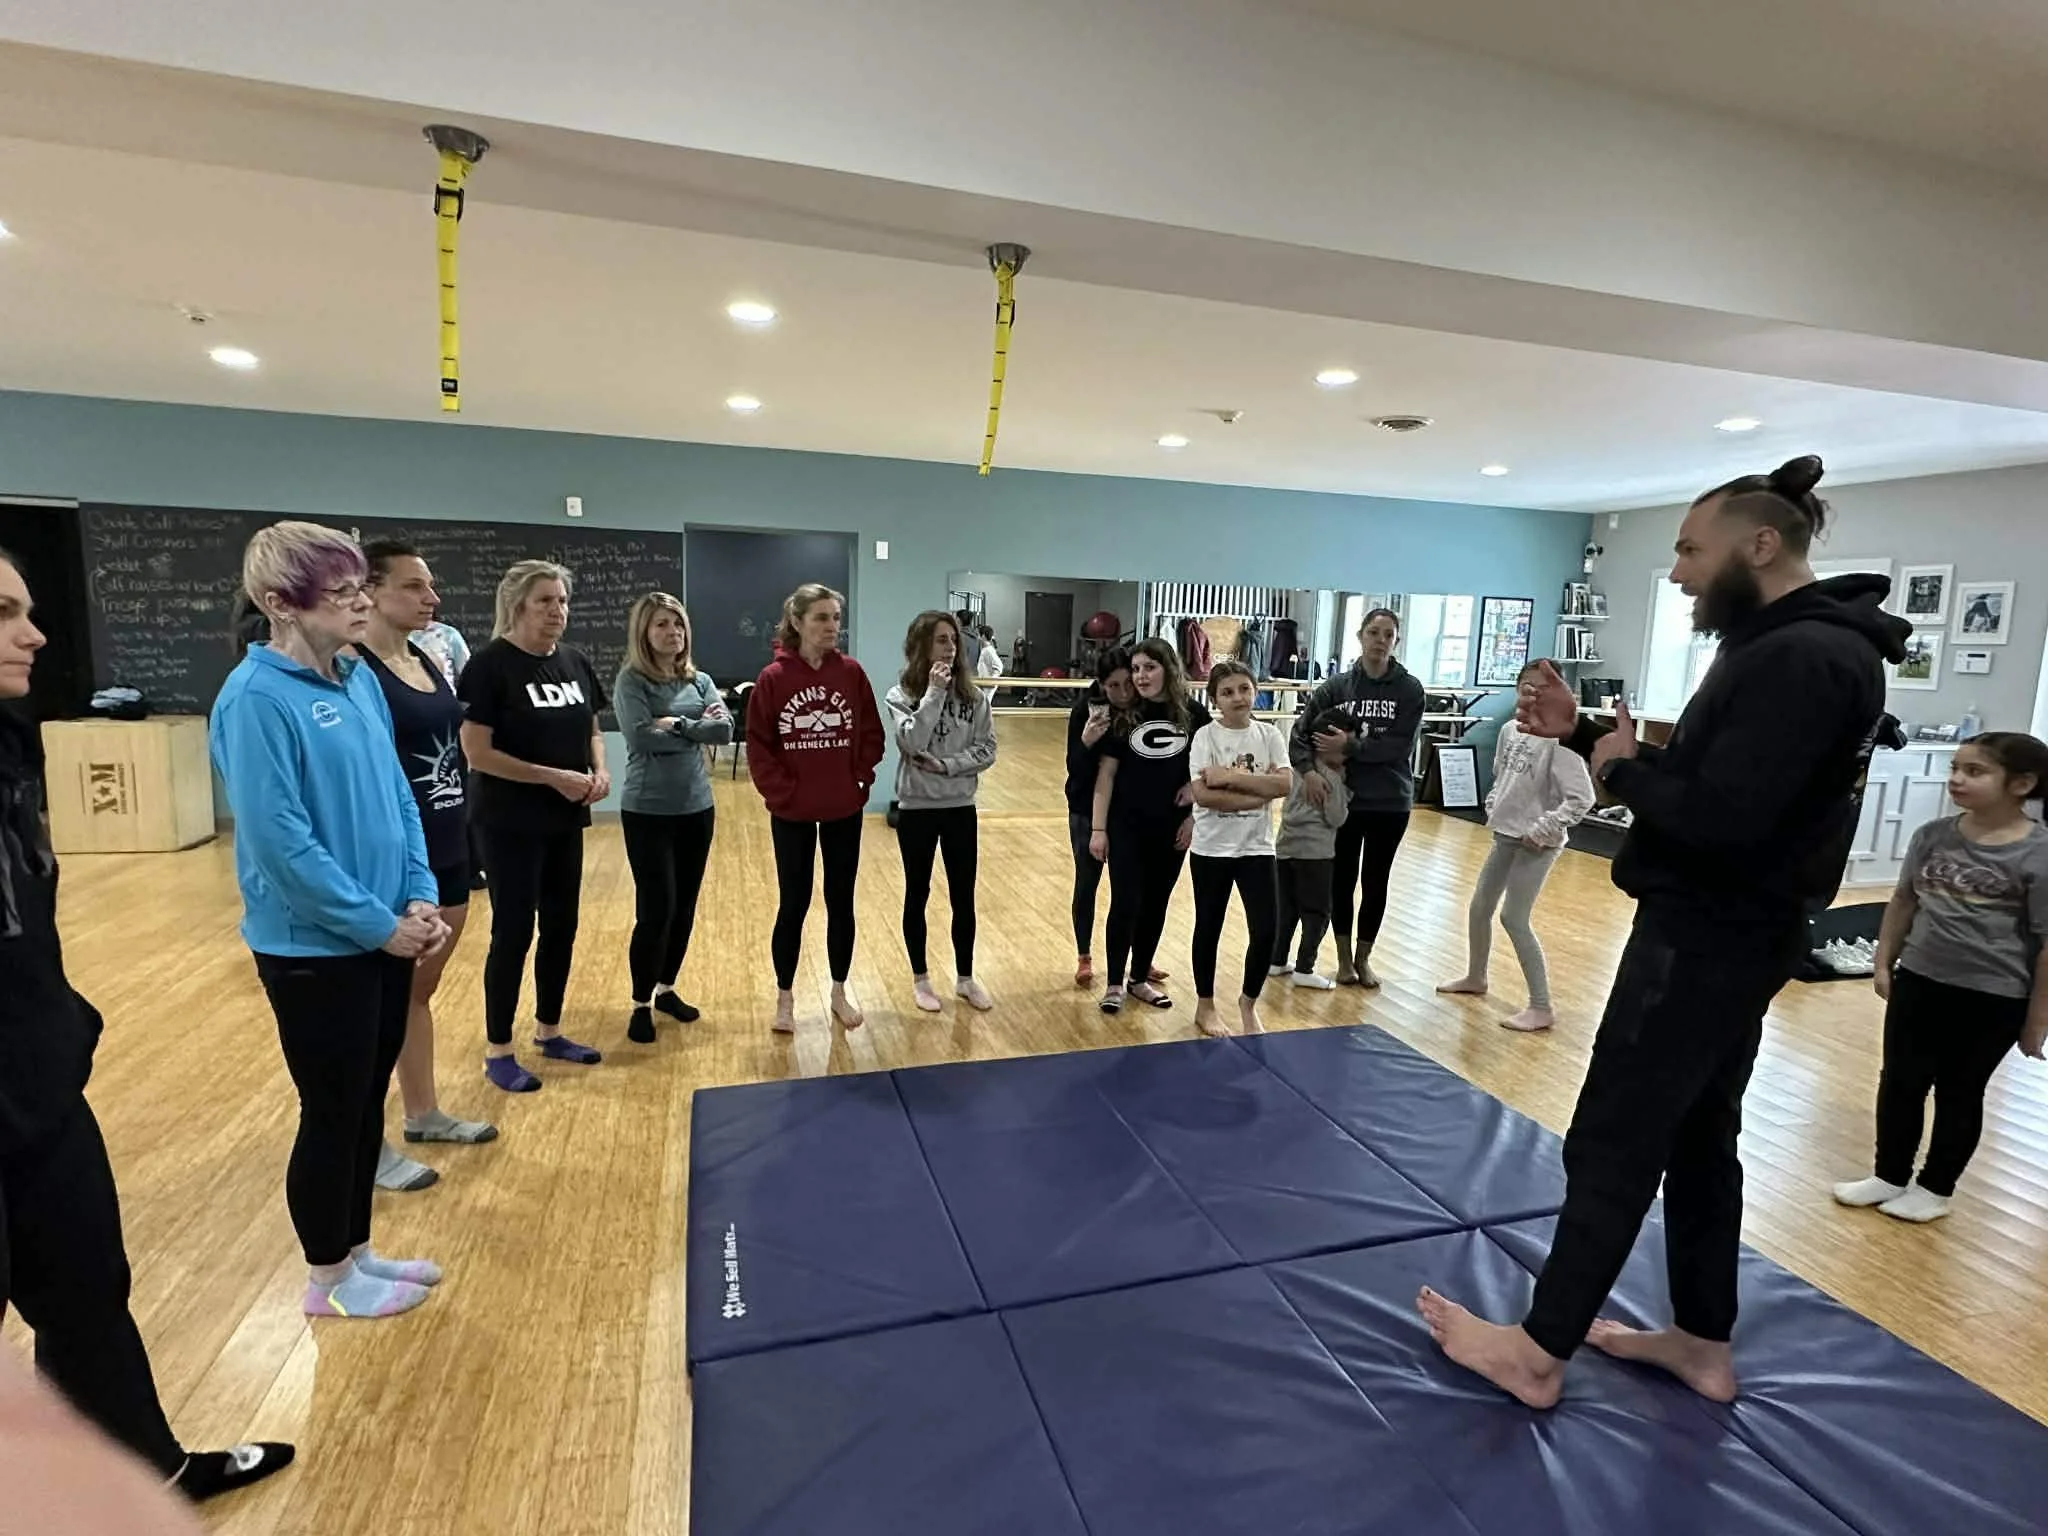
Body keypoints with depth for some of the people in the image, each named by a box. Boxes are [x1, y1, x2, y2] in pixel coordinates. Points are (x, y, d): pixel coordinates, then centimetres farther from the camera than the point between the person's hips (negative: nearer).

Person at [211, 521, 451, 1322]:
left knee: (368, 1105, 19)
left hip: (385, 935, 7)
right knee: (332, 1114, 9)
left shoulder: (359, 678, 4)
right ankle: (329, 1278, 30)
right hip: (315, 949, -7)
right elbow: (279, 841, -21)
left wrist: (419, 896, -2)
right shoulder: (257, 698, -18)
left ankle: (357, 1250, 37)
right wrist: (379, 923, -16)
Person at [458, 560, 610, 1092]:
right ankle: (497, 1050, 18)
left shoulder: (575, 662, 6)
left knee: (562, 926, 14)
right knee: (513, 931, 2)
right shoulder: (490, 665, -13)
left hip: (566, 822, 7)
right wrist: (554, 777, -20)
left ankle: (549, 1031, 31)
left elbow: (591, 730, 15)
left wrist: (599, 771, -5)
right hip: (512, 824, -6)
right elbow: (477, 751, -17)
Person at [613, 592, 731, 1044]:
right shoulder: (631, 680, -7)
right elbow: (641, 736, -21)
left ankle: (666, 989, 31)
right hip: (648, 811, -5)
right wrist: (696, 726, -11)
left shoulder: (700, 680, 7)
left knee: (684, 908, 13)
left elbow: (725, 728, -7)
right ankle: (640, 1004, 14)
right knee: (655, 909, -4)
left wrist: (676, 723, -16)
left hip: (696, 808, 5)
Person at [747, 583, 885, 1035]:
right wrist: (780, 791, -12)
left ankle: (839, 991, 28)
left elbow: (872, 735, 3)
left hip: (845, 809, 2)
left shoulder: (852, 673, -2)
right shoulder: (774, 677, -8)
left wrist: (860, 780, -6)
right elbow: (758, 745, -6)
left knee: (841, 901, 12)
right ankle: (785, 997, 25)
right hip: (792, 812, -2)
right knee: (793, 904, 8)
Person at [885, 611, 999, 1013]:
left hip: (961, 808, 2)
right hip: (916, 809, -2)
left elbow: (987, 750, -4)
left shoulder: (973, 695, -1)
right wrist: (934, 692, -23)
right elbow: (913, 742, -22)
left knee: (963, 897, 10)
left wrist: (946, 765, -17)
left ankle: (965, 978, 27)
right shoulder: (900, 696, -7)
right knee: (917, 895, 11)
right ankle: (920, 978, 26)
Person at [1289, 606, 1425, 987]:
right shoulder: (1336, 687, -2)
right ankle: (1344, 957, 27)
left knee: (1375, 882, 11)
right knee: (1342, 878, 9)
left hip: (1390, 802, 0)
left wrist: (1351, 745, -21)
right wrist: (1308, 770, -23)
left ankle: (1363, 958, 28)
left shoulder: (1409, 689, -4)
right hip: (1344, 798, 1)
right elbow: (1301, 732, -7)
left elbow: (1399, 746, -13)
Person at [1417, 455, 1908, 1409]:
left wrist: (1622, 770, -13)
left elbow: (1716, 819, -30)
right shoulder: (1790, 647, 13)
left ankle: (1537, 1353, 13)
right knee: (1697, 1137, 19)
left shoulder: (1800, 658, -22)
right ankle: (1703, 1343, 34)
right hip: (1727, 933, 11)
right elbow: (1694, 781, 12)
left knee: (1613, 1148, -1)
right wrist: (1580, 734, 2)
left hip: (1704, 938, -11)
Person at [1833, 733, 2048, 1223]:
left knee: (1960, 1092, 12)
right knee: (1900, 1081, 13)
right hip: (1918, 980, 4)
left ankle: (1934, 1188, 29)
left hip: (1993, 998, -4)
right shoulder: (1933, 836, -2)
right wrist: (1884, 962, 9)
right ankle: (1890, 1176, 29)